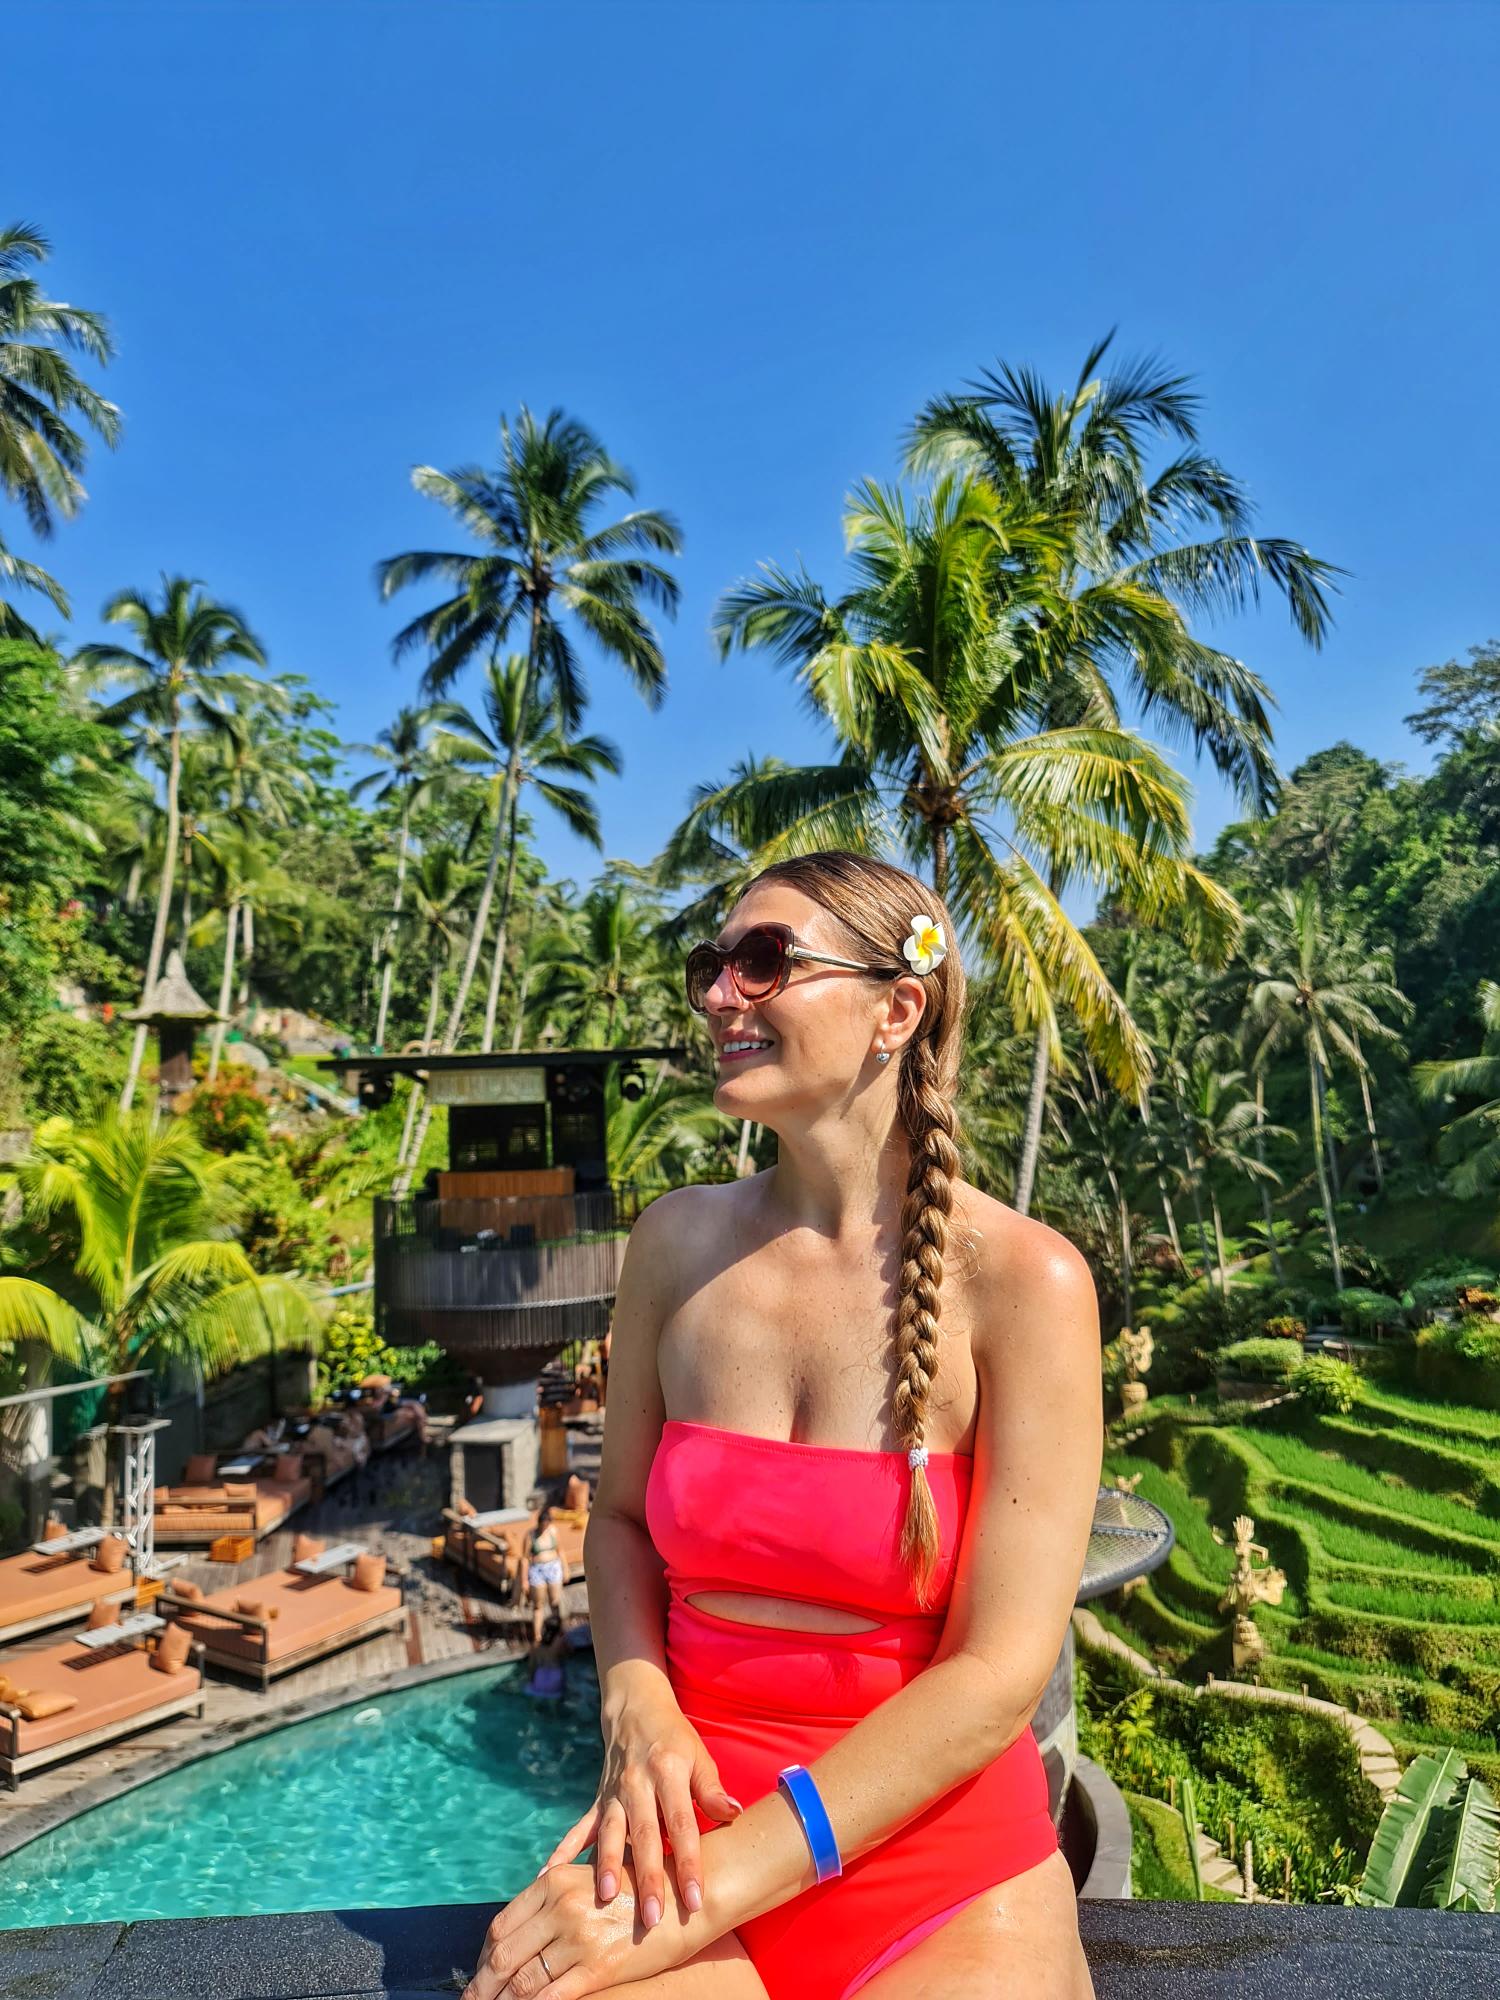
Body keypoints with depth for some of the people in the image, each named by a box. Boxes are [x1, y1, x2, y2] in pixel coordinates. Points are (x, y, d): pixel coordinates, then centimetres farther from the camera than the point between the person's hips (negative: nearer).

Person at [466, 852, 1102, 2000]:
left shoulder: (1023, 1281, -13)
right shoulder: (679, 1241, -2)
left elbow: (1001, 1673, -13)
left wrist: (717, 1886, -15)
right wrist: (639, 1712, -8)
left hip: (949, 1884, -1)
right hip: (691, 1836, 2)